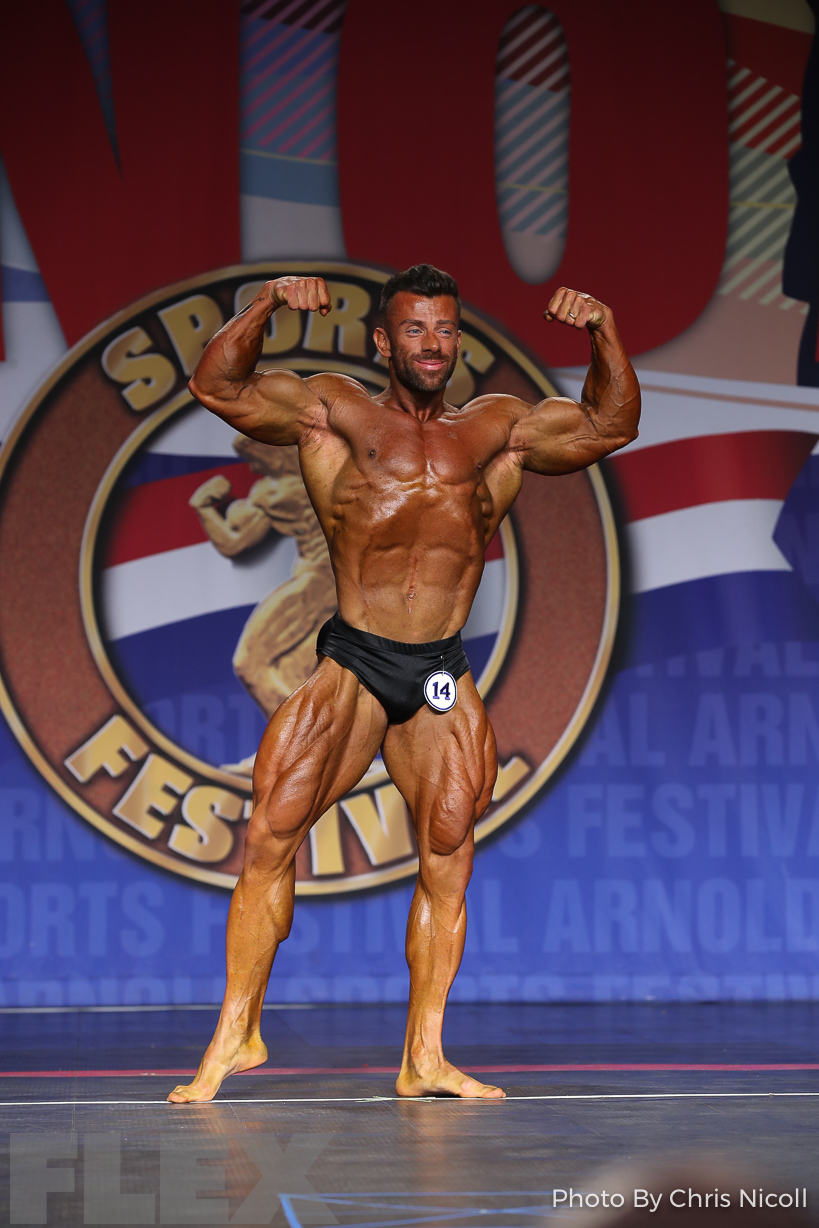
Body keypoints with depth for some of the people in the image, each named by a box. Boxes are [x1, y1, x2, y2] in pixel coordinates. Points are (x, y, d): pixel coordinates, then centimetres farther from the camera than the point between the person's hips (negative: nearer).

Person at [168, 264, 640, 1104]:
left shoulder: (496, 430, 12)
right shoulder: (336, 412, 5)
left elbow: (610, 426, 12)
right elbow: (217, 388, -2)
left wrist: (603, 333, -3)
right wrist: (266, 307, -17)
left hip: (441, 678, 3)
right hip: (351, 664, -3)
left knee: (447, 860, -2)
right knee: (270, 836, -11)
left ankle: (424, 1059, 5)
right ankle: (237, 1030, -1)